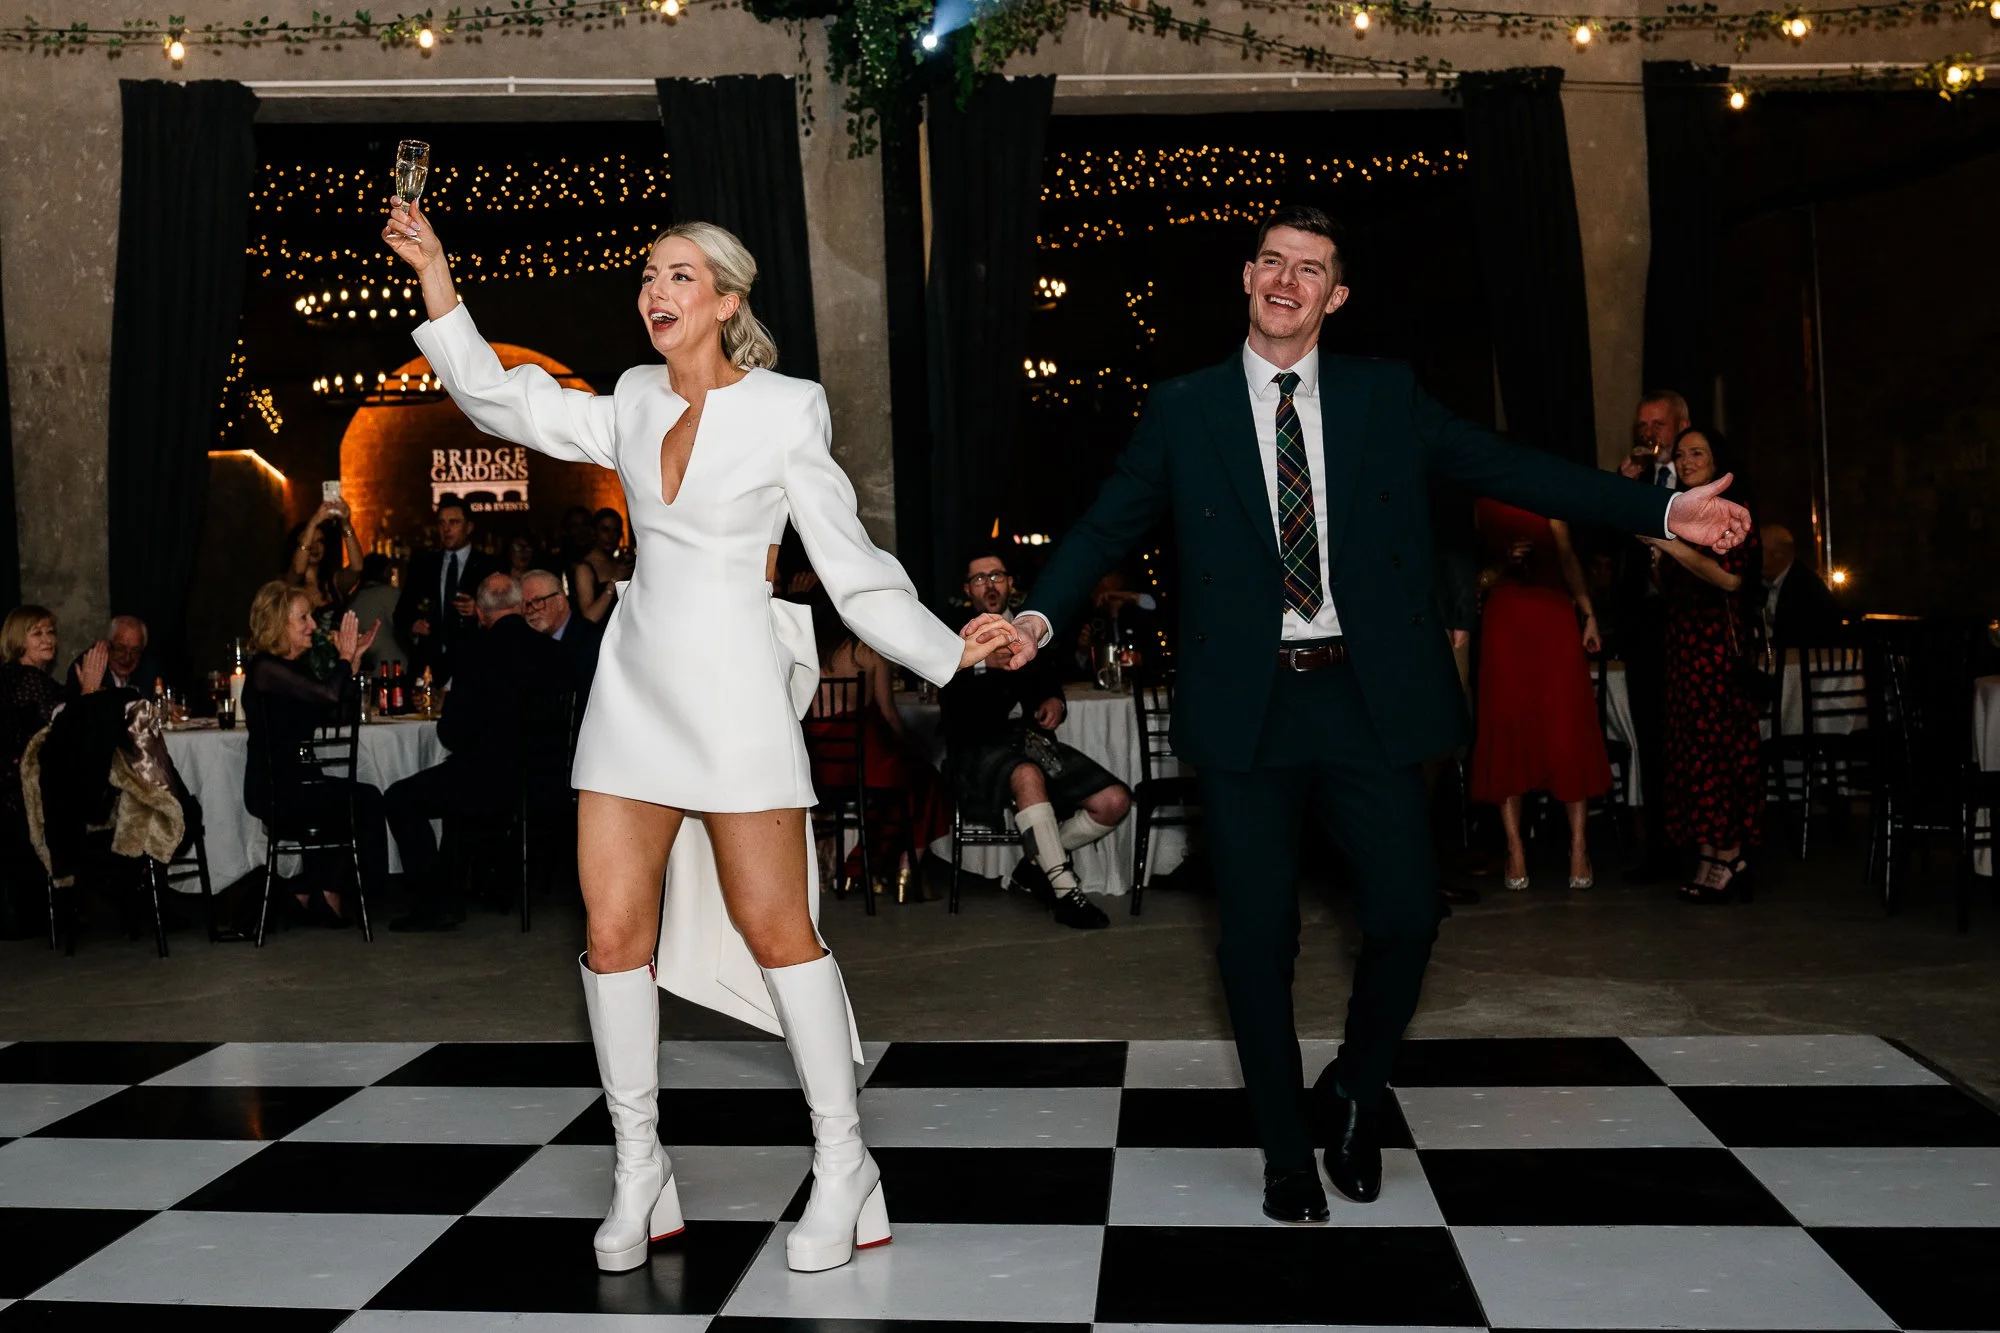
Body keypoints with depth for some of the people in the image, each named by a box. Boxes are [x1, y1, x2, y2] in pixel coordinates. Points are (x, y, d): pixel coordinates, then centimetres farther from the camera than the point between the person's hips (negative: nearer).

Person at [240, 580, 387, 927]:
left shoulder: (297, 666, 15)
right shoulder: (266, 667, -13)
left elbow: (343, 715, 9)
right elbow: (329, 696, -28)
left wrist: (354, 658, 3)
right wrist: (345, 658, -11)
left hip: (297, 783, 9)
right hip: (274, 791, -9)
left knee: (366, 797, -10)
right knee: (365, 801, -15)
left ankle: (313, 893, 2)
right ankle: (328, 893, 4)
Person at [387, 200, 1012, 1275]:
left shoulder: (785, 411, -3)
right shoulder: (634, 406, 10)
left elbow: (851, 566, -3)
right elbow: (501, 400, 10)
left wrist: (950, 651, -12)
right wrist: (436, 280, 1)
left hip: (734, 684, -5)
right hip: (635, 686, 5)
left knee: (772, 926, -2)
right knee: (613, 928, 2)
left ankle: (842, 1162, 12)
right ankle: (638, 1168, 17)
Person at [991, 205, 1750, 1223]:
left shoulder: (1387, 395, 9)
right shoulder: (1182, 410, 7)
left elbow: (1511, 470, 5)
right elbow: (1104, 529, 3)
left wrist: (1661, 509, -3)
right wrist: (1039, 616, -14)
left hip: (1370, 696, 1)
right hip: (1246, 705, -1)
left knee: (1406, 914, -1)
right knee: (1258, 933, 3)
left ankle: (1353, 1092, 29)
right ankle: (1286, 1150, 22)